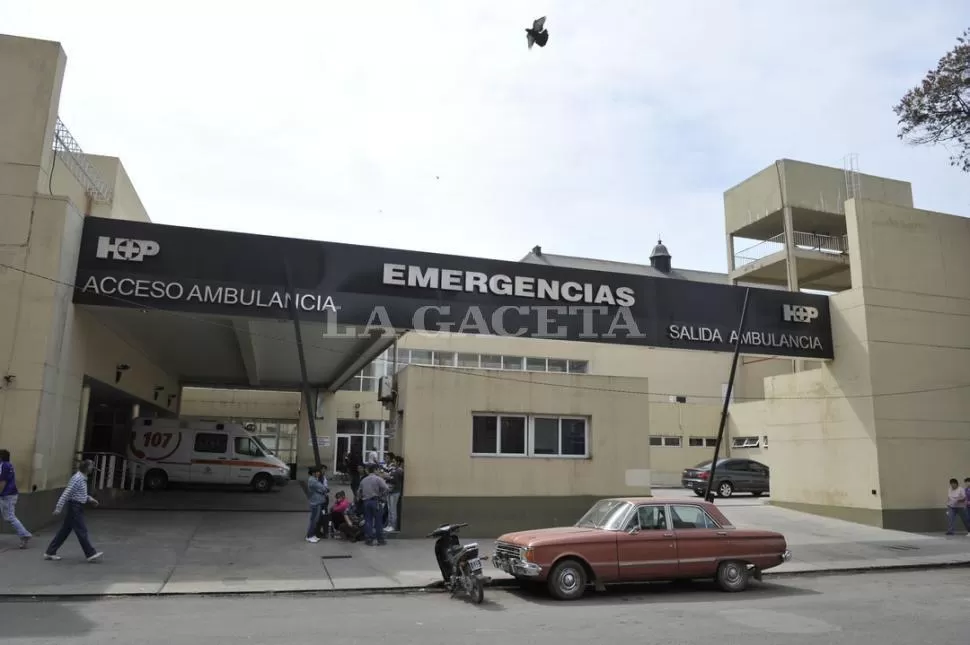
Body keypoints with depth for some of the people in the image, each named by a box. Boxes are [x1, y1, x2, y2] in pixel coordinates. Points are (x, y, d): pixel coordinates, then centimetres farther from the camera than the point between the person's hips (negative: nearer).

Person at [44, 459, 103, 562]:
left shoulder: (83, 478, 13)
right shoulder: (77, 478, -17)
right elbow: (66, 493, -20)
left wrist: (89, 499, 13)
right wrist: (58, 508, -22)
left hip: (77, 508, 10)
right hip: (74, 507, -10)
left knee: (65, 531, 13)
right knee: (82, 531, -7)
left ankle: (50, 552, 21)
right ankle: (91, 554, -4)